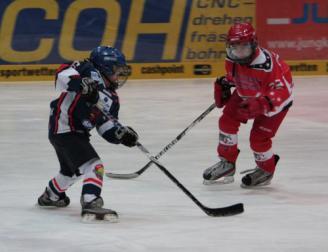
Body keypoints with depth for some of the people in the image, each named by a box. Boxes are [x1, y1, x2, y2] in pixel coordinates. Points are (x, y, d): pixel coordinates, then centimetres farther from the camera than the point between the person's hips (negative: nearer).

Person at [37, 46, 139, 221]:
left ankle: (50, 196, 57)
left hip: (78, 132, 11)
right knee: (93, 166, -21)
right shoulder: (91, 72, -11)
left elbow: (107, 127, 6)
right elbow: (63, 74, -26)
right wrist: (80, 84, -43)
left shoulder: (111, 98, 11)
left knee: (73, 170, 32)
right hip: (65, 129, -11)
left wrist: (121, 134, -14)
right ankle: (91, 205, -31)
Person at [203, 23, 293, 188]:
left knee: (258, 138, -8)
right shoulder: (232, 60, -16)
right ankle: (227, 164, 14)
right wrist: (223, 85, -1)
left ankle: (266, 171, 21)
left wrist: (261, 105, -52)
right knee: (227, 121, -2)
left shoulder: (266, 64, -40)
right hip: (246, 94, 7)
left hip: (276, 99, -7)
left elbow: (283, 90, -41)